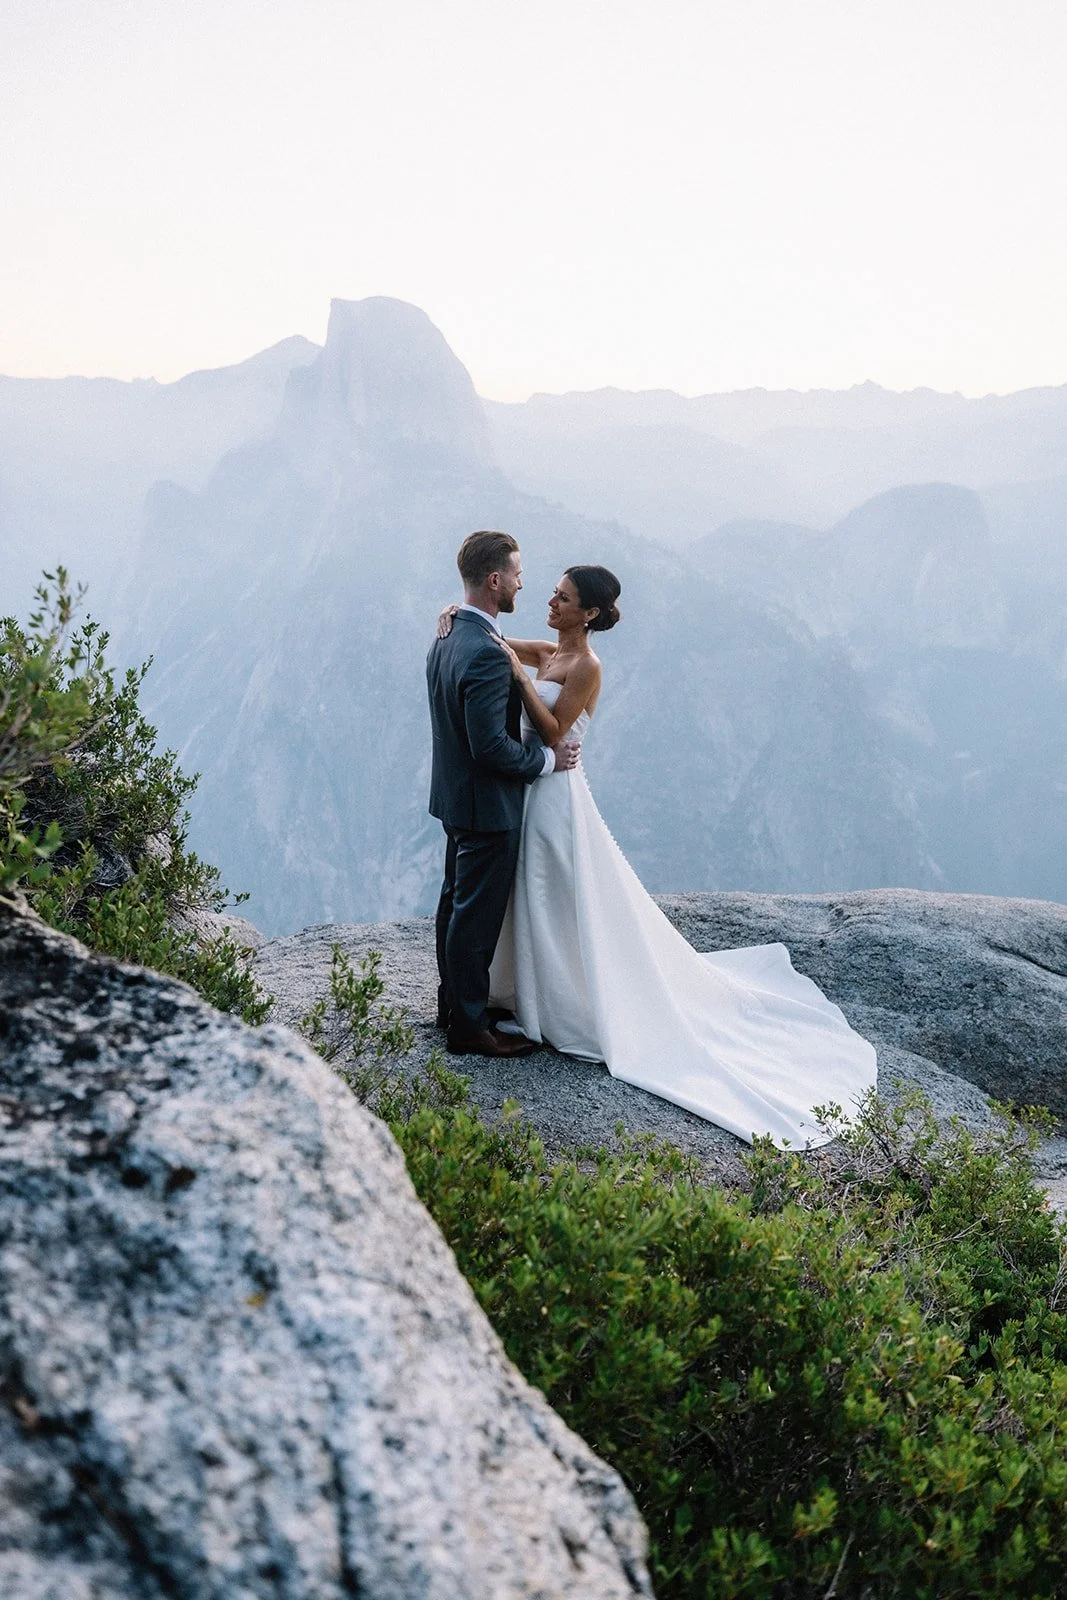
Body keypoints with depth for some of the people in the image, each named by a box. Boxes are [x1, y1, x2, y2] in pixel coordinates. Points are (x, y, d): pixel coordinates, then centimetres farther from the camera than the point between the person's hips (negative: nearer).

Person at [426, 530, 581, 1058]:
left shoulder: (446, 638, 4)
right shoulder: (486, 654, -27)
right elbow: (491, 747, -28)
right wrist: (547, 758, -14)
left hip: (455, 796, 10)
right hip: (486, 804, -10)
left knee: (456, 902, 20)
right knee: (477, 915, 1)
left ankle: (452, 1003, 35)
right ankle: (469, 1026, 13)